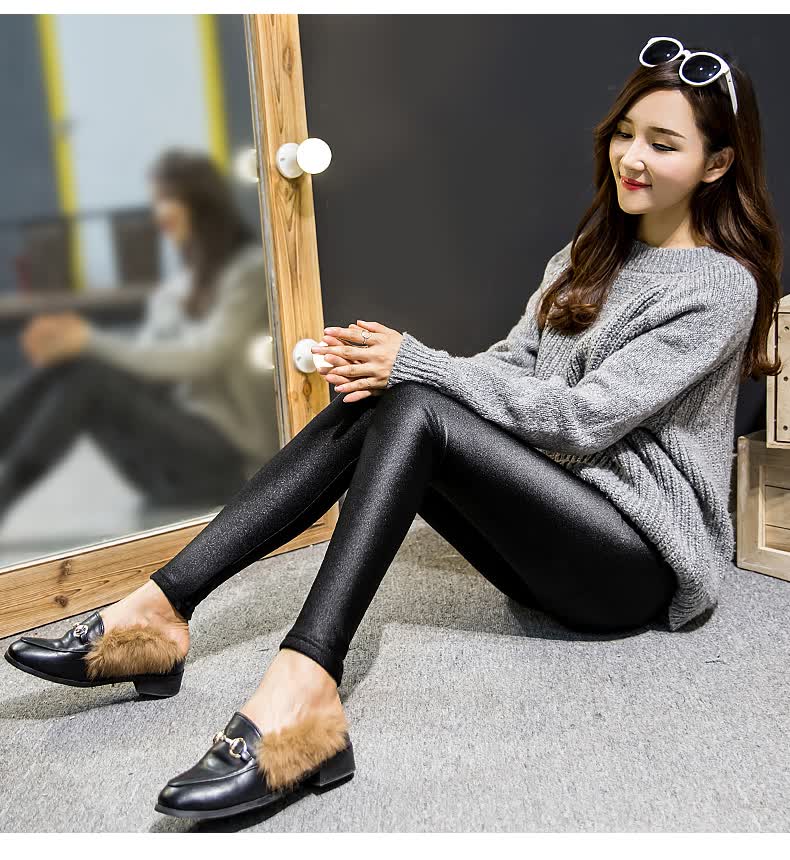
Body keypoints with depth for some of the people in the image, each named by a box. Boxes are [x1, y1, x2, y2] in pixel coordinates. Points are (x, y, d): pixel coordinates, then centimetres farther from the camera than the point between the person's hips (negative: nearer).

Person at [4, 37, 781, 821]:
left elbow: (581, 417, -18)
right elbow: (512, 365, 7)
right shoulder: (590, 253, 17)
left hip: (644, 558, -6)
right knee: (372, 405, -16)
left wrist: (412, 363, -19)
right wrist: (385, 370, -12)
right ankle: (158, 612, -21)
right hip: (553, 530, 7)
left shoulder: (722, 286, -8)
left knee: (412, 410, -28)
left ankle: (300, 690, -39)